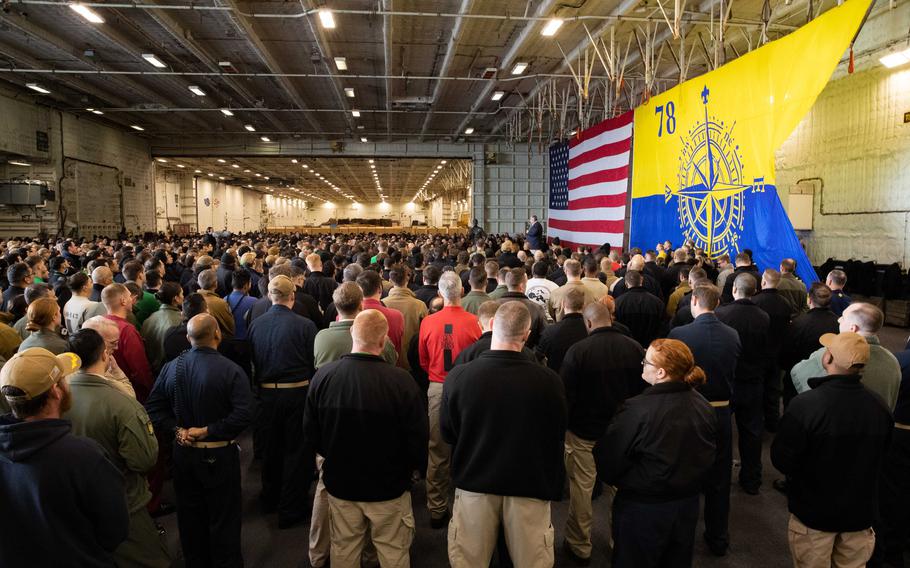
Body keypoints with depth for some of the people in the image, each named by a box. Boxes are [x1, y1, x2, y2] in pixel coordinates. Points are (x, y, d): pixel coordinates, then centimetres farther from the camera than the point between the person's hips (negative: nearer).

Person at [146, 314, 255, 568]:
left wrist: (177, 429, -6)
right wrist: (209, 431, -18)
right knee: (223, 520, 11)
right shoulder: (230, 369, -21)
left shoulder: (171, 367, -5)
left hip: (184, 452, 5)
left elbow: (153, 407, 0)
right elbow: (245, 413, -27)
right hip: (219, 456, -5)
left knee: (190, 517, 21)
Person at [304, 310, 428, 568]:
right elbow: (418, 437, -16)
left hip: (340, 482, 3)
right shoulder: (401, 380, -25)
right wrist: (411, 467, 5)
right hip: (388, 486, -3)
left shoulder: (322, 376, -15)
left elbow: (311, 431, -2)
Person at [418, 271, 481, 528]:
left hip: (437, 389, 2)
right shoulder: (473, 322, -13)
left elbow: (423, 361, 6)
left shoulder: (428, 322, -8)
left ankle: (437, 509, 21)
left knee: (437, 452, 11)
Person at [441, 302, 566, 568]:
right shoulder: (549, 381, -20)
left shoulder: (458, 377, -18)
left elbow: (447, 433, -1)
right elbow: (557, 440, -5)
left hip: (474, 480, 1)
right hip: (531, 485, 0)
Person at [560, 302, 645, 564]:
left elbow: (565, 395, -13)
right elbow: (644, 389, 5)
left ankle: (580, 546, 24)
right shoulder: (635, 348, -5)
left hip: (584, 433, -3)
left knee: (581, 487, 10)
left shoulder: (577, 351, -17)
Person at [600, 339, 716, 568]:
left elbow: (608, 466, -19)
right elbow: (708, 459, 7)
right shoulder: (704, 407, -7)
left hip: (643, 508, -6)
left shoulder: (636, 411, -27)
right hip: (687, 505, 6)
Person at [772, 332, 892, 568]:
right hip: (861, 511, 4)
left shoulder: (805, 404, -29)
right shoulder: (879, 406, -12)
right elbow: (877, 458, 6)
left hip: (813, 511, -4)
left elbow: (781, 460, -19)